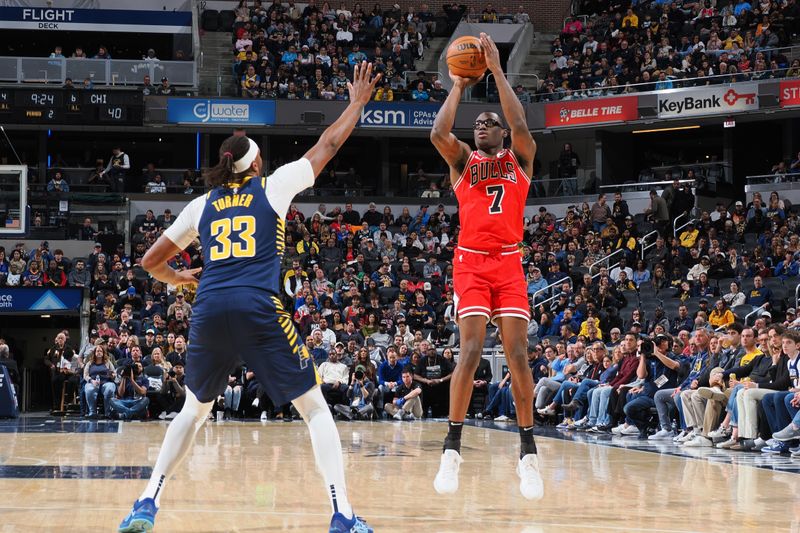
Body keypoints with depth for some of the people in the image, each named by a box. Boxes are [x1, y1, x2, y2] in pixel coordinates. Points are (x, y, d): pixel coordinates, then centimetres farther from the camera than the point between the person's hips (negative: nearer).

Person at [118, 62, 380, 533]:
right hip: (259, 309, -3)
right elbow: (327, 146, 20)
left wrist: (176, 278, 43)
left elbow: (151, 262, 22)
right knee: (315, 407, 4)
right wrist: (358, 102, 34)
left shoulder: (202, 205, 19)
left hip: (209, 312, 3)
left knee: (194, 409, 23)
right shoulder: (272, 188, 11)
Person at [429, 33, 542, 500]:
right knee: (471, 350, -15)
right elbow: (439, 133, -9)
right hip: (471, 263, -1)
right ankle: (452, 449, -10)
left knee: (518, 354, -6)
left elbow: (521, 125, -10)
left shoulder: (520, 159, 11)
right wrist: (459, 85, 0)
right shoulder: (462, 159, 12)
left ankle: (529, 453, -1)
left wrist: (497, 71, -7)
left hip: (510, 264, 1)